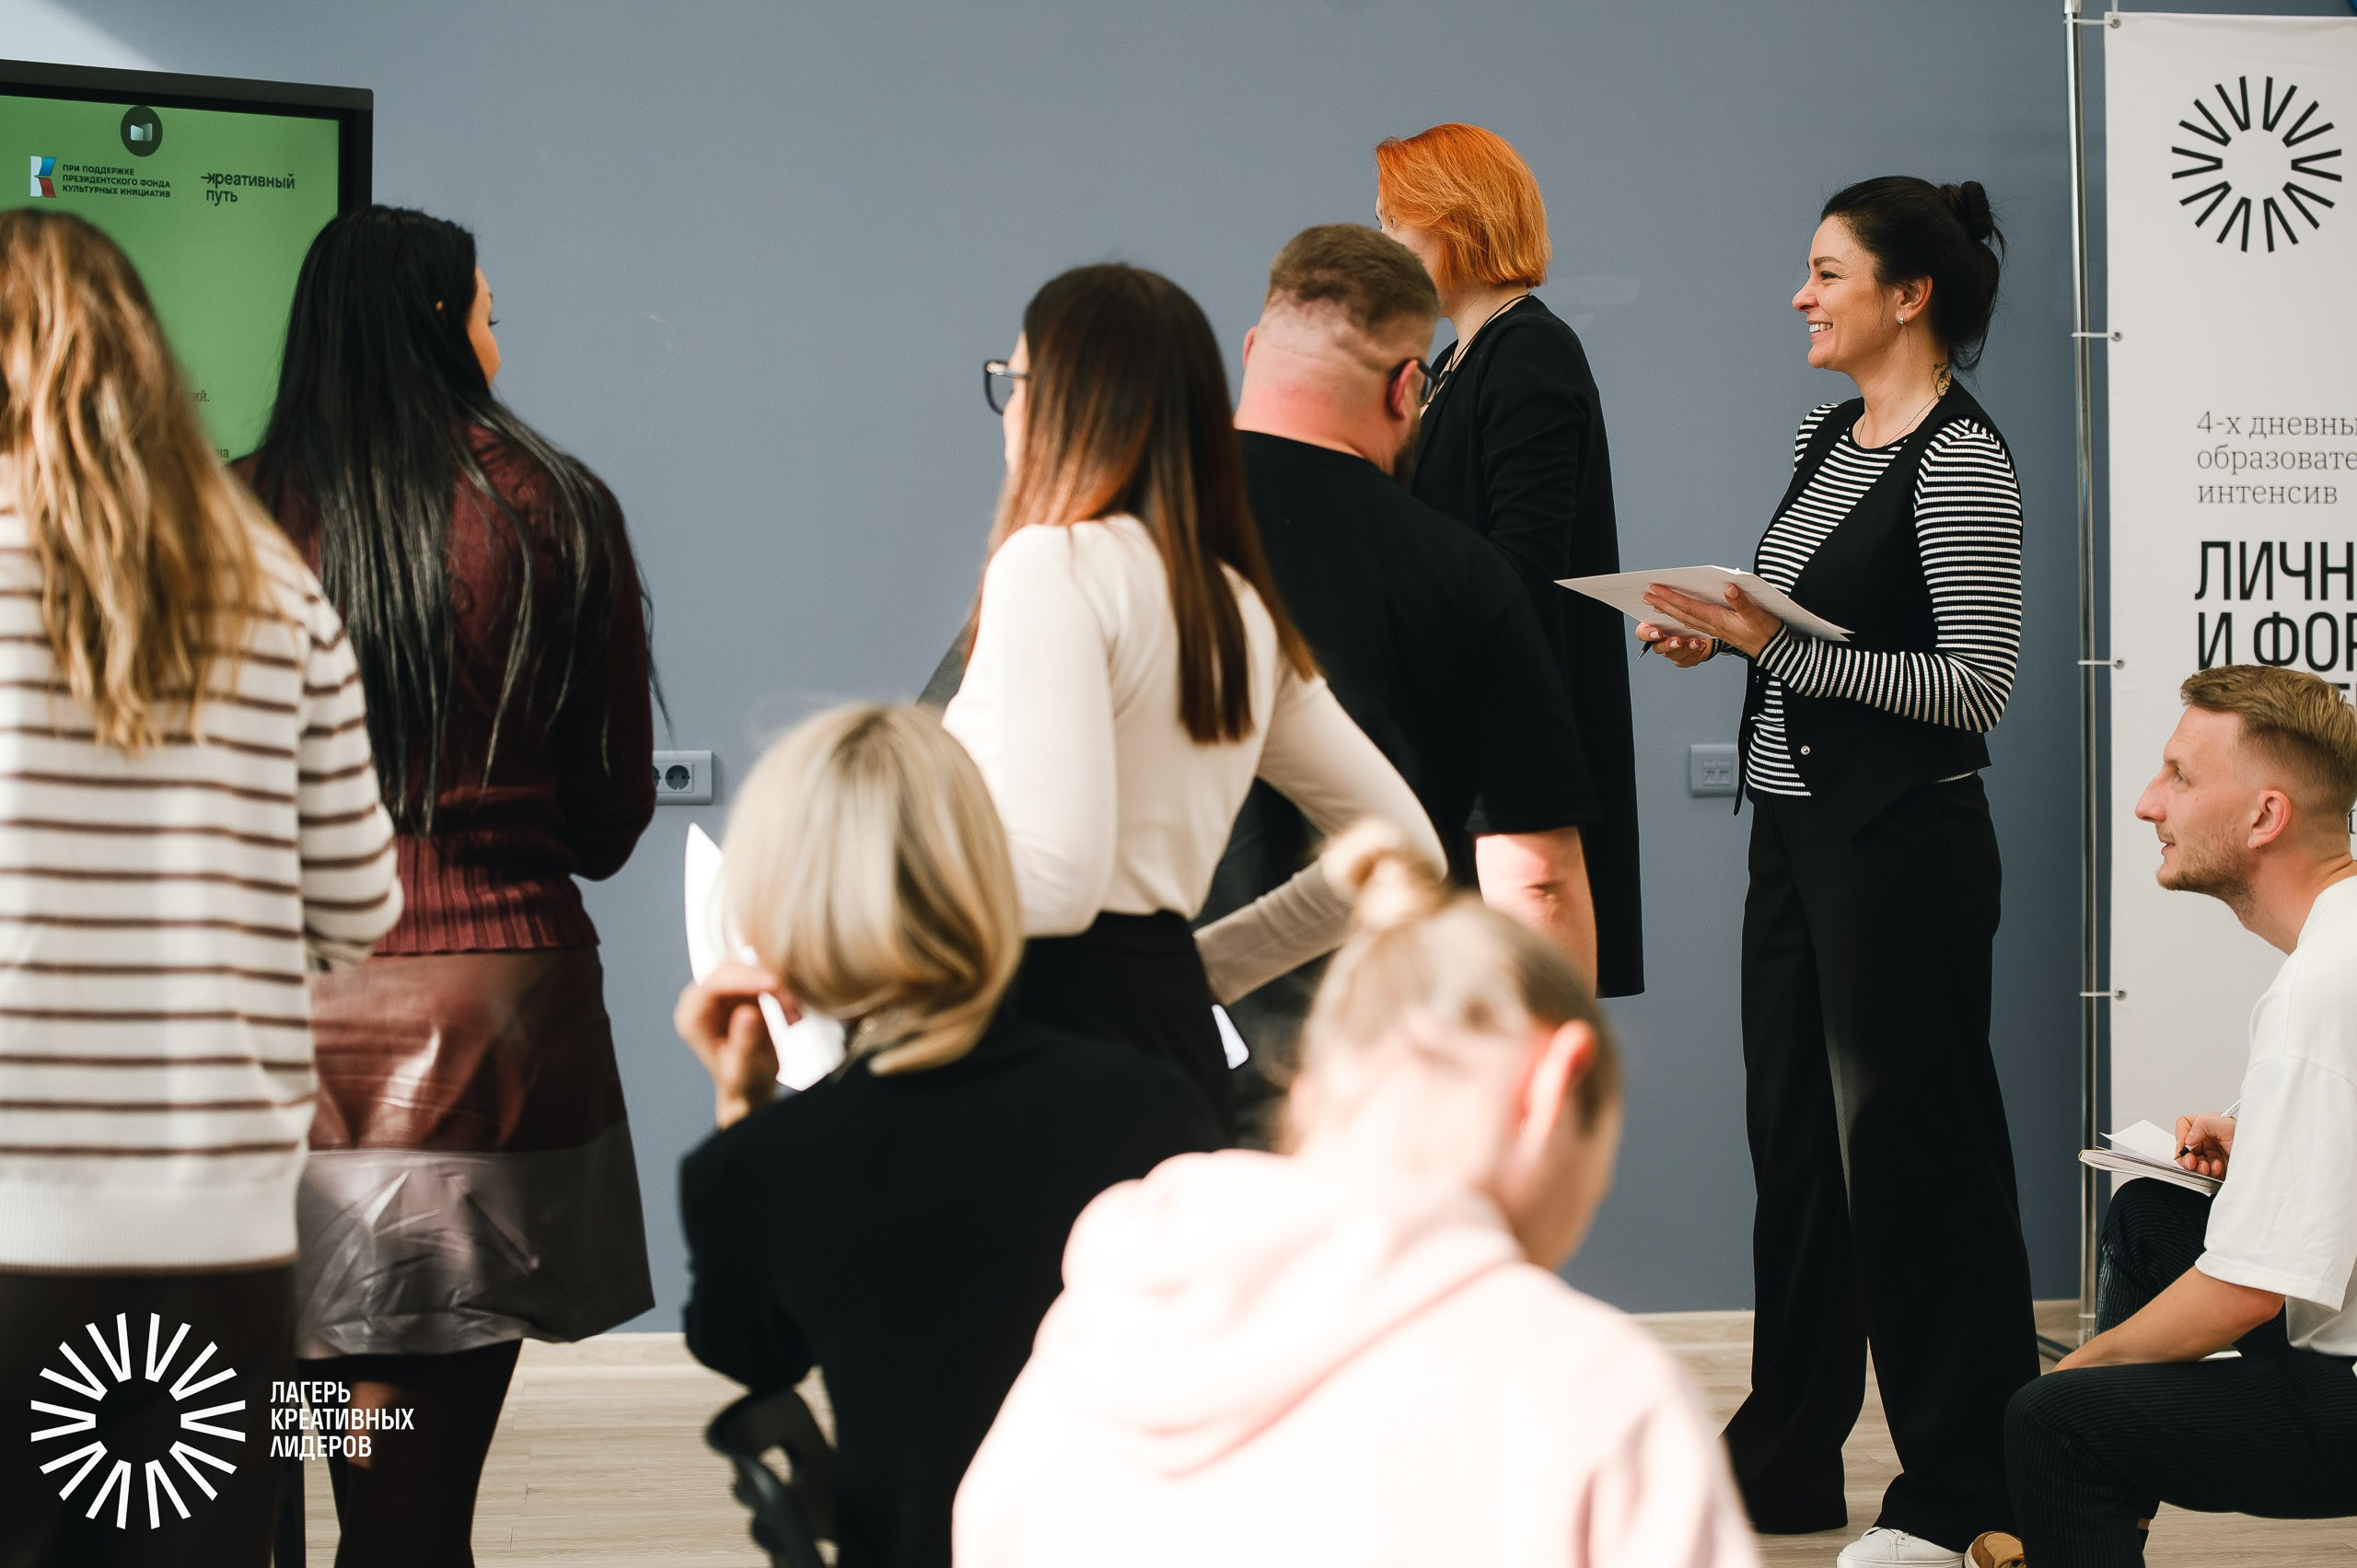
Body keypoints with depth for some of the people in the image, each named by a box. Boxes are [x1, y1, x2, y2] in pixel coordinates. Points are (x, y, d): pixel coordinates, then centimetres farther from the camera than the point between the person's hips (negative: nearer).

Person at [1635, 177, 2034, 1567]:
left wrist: (1781, 649, -23)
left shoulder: (1961, 460, -14)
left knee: (1911, 1143, -2)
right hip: (1795, 828, 9)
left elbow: (1976, 686, -19)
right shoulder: (1830, 434, 12)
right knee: (1795, 1138, 13)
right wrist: (1721, 632, 3)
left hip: (1903, 844, -9)